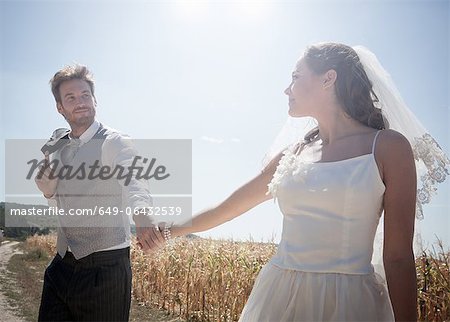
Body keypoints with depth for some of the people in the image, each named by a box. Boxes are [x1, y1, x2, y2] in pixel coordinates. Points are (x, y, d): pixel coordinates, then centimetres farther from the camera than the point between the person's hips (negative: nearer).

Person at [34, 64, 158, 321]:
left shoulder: (114, 142, -11)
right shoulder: (59, 147, 10)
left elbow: (134, 181, -32)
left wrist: (142, 215, -54)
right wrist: (45, 178, -1)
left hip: (105, 267, -6)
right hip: (63, 264, 6)